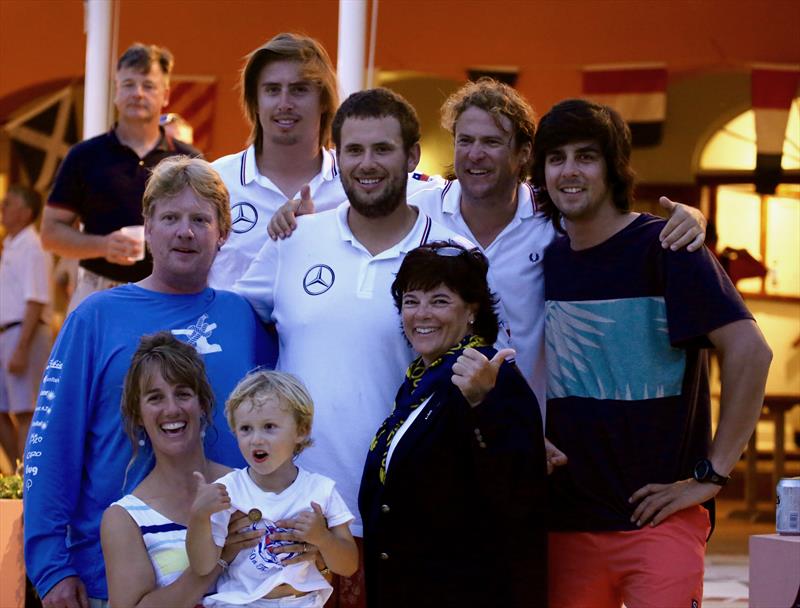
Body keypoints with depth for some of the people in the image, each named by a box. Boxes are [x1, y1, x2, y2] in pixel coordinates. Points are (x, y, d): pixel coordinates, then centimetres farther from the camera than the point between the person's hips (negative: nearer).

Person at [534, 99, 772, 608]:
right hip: (565, 521, 5)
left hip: (657, 520, -5)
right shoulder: (545, 259, 10)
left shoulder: (662, 247, -7)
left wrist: (712, 474, -15)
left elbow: (750, 351, -15)